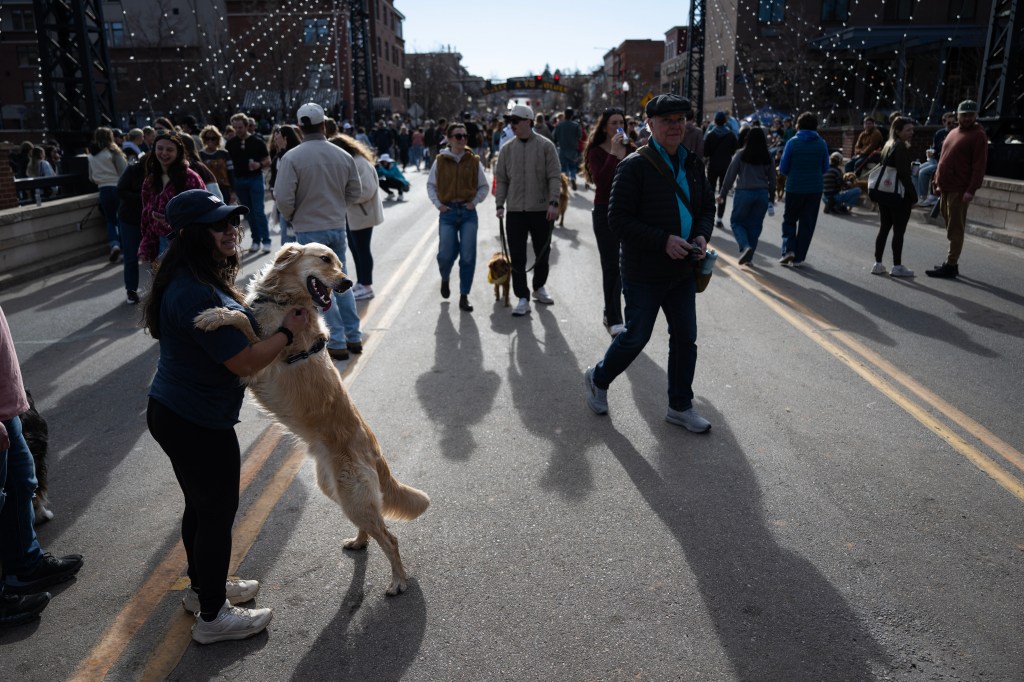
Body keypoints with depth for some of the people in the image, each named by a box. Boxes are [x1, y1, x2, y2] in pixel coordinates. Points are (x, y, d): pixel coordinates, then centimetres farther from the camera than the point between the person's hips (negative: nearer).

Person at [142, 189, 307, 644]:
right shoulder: (195, 296, -28)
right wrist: (289, 330, -13)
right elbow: (246, 362, -27)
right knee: (218, 513, 6)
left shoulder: (198, 279, 4)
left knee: (201, 505, 24)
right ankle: (212, 617, 24)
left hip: (172, 414, 10)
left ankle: (203, 587, 45)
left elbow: (235, 314, 20)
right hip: (198, 426, -10)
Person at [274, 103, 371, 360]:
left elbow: (283, 197, -16)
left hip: (309, 230, -4)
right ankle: (353, 337, 21)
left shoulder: (292, 158, -14)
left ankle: (337, 343, 5)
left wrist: (291, 217, 3)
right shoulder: (343, 156, -2)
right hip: (337, 226, 4)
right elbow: (355, 194, 5)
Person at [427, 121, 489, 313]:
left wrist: (475, 202, -4)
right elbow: (431, 185, 11)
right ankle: (445, 279, 32)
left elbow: (484, 186, 10)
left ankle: (464, 296, 7)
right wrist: (437, 203, -1)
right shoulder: (440, 161, 2)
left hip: (468, 212, 1)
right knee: (446, 254, -4)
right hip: (448, 212, 0)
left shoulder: (474, 161, 3)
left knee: (468, 256, -4)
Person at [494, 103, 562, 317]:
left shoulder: (545, 146, -3)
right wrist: (500, 205, 1)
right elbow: (501, 179, 10)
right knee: (517, 257, -1)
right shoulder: (507, 149, 6)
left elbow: (554, 177, -6)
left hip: (542, 210, -1)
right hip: (515, 211, 2)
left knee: (542, 253, 13)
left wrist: (553, 202, -15)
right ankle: (523, 298, 5)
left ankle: (539, 287, 34)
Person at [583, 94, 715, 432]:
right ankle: (598, 379, 30)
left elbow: (707, 207, 19)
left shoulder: (692, 164, 9)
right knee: (636, 337, 2)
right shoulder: (635, 166, -13)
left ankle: (680, 407, 27)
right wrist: (663, 240, -23)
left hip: (682, 271, 7)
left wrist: (702, 235, -3)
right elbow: (618, 219, -17)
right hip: (645, 274, -7)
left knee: (685, 339, 12)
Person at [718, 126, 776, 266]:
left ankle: (745, 246, -15)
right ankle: (749, 256, 13)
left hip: (744, 192, -3)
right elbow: (772, 179, 10)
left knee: (736, 221, 9)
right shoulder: (768, 158, 5)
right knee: (755, 225, 10)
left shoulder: (740, 155, -5)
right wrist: (771, 198, 20)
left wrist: (722, 194, 3)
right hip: (762, 194, 3)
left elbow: (730, 176, -4)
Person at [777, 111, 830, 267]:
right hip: (815, 189, 2)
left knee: (789, 220, 14)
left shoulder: (793, 142, -7)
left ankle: (788, 248, -5)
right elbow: (825, 168, 7)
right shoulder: (822, 144, 0)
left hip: (794, 188, -2)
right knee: (807, 223, 9)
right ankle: (798, 257, 10)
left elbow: (783, 169, -4)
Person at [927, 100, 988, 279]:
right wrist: (938, 183, 15)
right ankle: (952, 262, 20)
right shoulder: (953, 133, 17)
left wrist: (972, 190, -20)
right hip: (945, 188, 8)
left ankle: (950, 266, -5)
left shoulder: (978, 135, -6)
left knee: (955, 229, -6)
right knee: (951, 227, 13)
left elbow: (980, 165, -13)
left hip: (959, 190, -8)